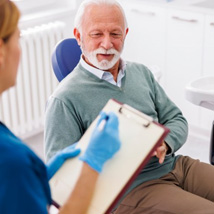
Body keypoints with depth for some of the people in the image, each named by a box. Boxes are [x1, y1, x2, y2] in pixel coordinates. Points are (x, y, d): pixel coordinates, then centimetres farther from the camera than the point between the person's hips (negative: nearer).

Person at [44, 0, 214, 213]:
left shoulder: (141, 72, 13)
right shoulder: (65, 99, -8)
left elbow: (176, 119, 14)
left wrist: (164, 143, -9)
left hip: (174, 165, 7)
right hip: (130, 191, -7)